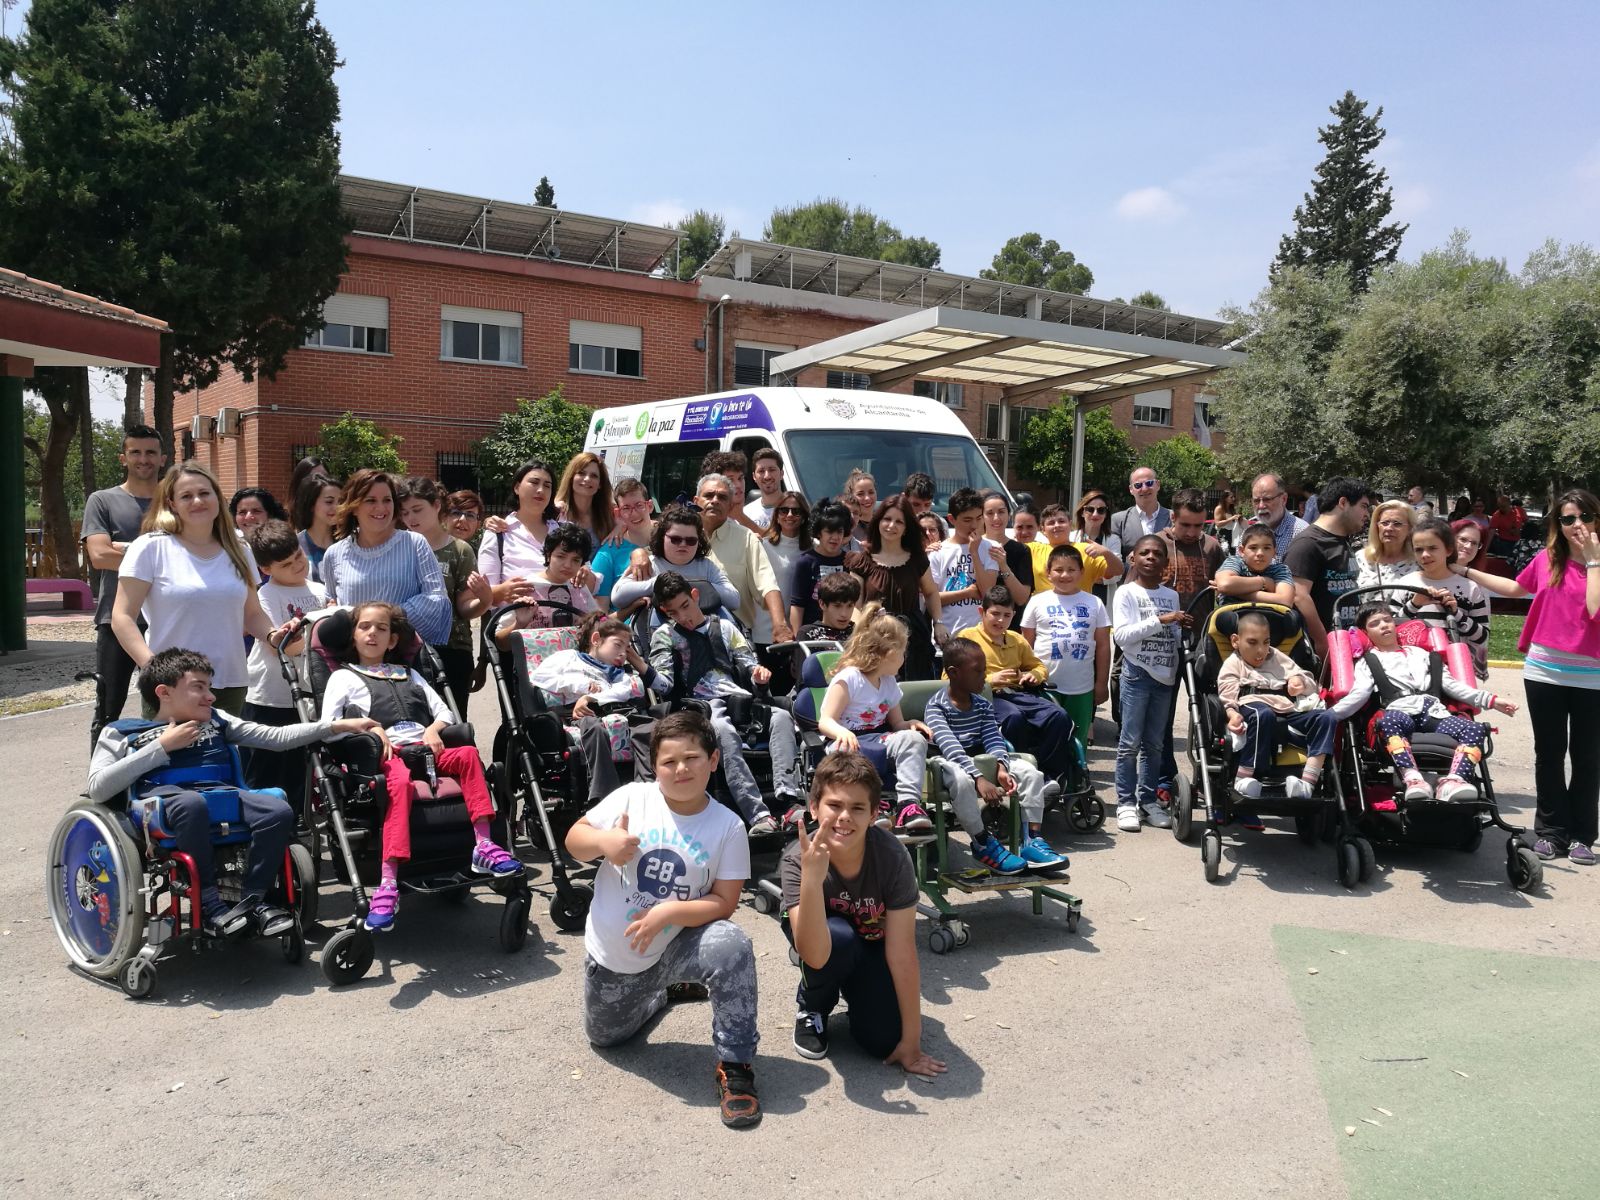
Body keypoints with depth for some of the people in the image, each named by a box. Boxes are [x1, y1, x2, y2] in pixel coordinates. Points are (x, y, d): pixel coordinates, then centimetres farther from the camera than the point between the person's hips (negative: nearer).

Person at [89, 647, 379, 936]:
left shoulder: (215, 721, 28)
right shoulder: (122, 733, 17)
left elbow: (276, 737, 22)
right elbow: (98, 789, 2)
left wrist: (337, 726, 13)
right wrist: (162, 747, 0)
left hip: (222, 796, 4)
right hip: (160, 799, -4)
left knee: (278, 811, -25)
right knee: (192, 803, -39)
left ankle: (252, 900, -10)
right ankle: (209, 905, -25)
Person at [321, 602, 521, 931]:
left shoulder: (408, 675, 32)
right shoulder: (344, 677, 21)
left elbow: (445, 712, 25)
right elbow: (328, 726, 6)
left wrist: (434, 729, 2)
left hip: (425, 749, 4)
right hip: (386, 755, -4)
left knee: (467, 753, -26)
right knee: (401, 783, -38)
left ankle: (483, 844, -31)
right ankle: (388, 882, -47)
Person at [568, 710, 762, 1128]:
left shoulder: (727, 826, -14)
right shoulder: (631, 798, -13)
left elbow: (724, 902, -15)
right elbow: (573, 840, -5)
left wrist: (668, 912, -30)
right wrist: (603, 841, -28)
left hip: (674, 949, -3)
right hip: (610, 955, 3)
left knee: (730, 943, -33)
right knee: (606, 1036, 21)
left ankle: (735, 1066, -18)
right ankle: (667, 990, 49)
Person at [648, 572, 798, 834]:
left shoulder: (724, 626, 25)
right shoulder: (665, 635, 17)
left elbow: (748, 663, 23)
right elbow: (665, 684, 4)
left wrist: (758, 674, -2)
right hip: (702, 706, -3)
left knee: (781, 717, -27)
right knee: (723, 731, -38)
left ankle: (787, 799, -40)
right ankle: (757, 815, -47)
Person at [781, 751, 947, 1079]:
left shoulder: (892, 857, -31)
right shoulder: (797, 860, -33)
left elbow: (901, 952, -26)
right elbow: (816, 955, -43)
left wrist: (911, 1043, -22)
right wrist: (811, 880, -57)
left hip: (873, 945, 1)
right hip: (824, 943, -1)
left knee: (883, 1040, -18)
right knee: (840, 936, -35)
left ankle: (855, 994, 16)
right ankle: (812, 1007, -3)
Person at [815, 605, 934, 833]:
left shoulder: (889, 683, 15)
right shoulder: (849, 678, -10)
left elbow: (896, 723, 20)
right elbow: (825, 722, -15)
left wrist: (911, 724, -5)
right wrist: (843, 733, -39)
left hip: (880, 741, 6)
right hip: (850, 741, -6)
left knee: (913, 738, -24)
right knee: (843, 753, -42)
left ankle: (908, 803, -34)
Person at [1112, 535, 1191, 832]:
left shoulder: (1171, 596, 13)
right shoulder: (1126, 592, -3)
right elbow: (1121, 635, -15)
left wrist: (1183, 627, 0)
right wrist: (1160, 620, -19)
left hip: (1164, 674, 5)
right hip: (1138, 673, -5)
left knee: (1155, 744, 9)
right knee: (1130, 742, -3)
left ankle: (1148, 800, 17)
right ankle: (1126, 802, 4)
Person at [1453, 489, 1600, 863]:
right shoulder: (1547, 559, 2)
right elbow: (1514, 588, 20)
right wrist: (1465, 571, 18)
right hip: (1544, 672, 2)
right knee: (1549, 754, 9)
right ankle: (1551, 831, 19)